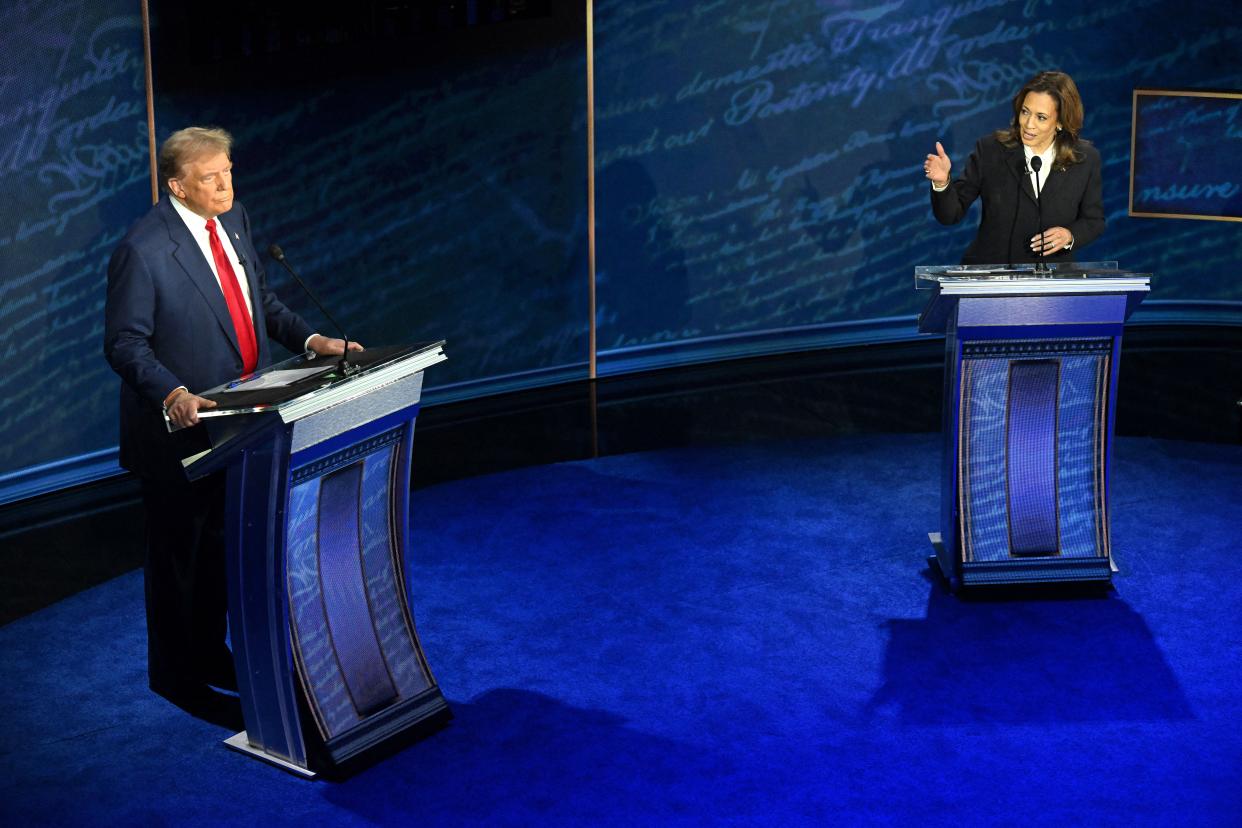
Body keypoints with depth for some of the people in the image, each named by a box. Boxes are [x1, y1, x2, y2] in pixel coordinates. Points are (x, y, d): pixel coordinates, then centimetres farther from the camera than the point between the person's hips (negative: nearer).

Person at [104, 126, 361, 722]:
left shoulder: (233, 219, 2)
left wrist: (310, 340, 0)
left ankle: (210, 653, 38)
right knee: (178, 553, 7)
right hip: (180, 427, -7)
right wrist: (172, 395, -34)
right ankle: (175, 675, 24)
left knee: (223, 544, 20)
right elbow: (125, 343, -19)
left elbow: (258, 297, 13)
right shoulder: (142, 250, -21)